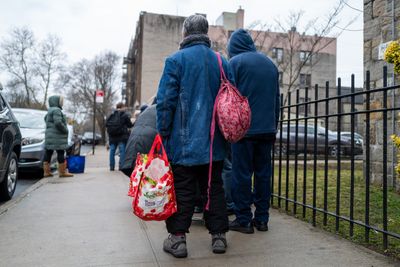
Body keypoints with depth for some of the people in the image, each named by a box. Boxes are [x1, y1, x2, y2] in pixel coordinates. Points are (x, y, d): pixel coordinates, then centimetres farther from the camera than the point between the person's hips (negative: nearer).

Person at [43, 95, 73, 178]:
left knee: (48, 153, 7)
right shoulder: (56, 110, -12)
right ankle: (62, 172, -4)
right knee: (61, 154, -6)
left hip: (49, 136, 10)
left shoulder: (50, 111, 21)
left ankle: (46, 172, 9)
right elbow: (58, 122, -23)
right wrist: (65, 130, -11)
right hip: (57, 137, -10)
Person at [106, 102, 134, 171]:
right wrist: (133, 124, 18)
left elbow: (106, 124, 8)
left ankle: (112, 166, 11)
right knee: (122, 150, -2)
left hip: (112, 136, 4)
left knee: (112, 150, 9)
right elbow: (130, 125, -2)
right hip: (122, 135, -4)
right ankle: (121, 166, -6)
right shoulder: (125, 115, -5)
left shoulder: (111, 115, 8)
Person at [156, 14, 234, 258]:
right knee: (214, 187, 12)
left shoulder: (176, 60, -4)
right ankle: (218, 236, 19)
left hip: (184, 141, -4)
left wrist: (163, 134, -1)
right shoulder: (222, 62, 9)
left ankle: (177, 238, 9)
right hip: (214, 142, 4)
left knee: (182, 190, 4)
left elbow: (165, 101, -8)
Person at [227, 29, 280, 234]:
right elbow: (277, 99, 18)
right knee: (263, 173, 10)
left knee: (242, 174, 1)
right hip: (267, 129, 6)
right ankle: (262, 218, 17)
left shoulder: (235, 62, -3)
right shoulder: (269, 63, 16)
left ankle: (243, 220, 6)